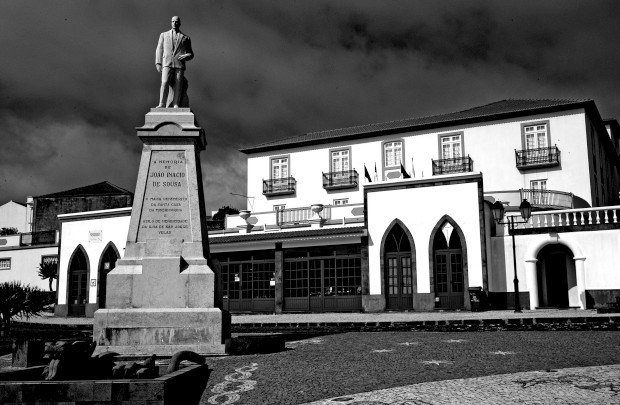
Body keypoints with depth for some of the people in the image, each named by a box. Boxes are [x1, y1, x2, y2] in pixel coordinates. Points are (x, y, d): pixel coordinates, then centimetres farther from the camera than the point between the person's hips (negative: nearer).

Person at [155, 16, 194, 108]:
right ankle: (162, 104, -19)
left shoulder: (185, 38, 17)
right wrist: (158, 63, 1)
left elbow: (191, 54, 17)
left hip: (179, 64, 1)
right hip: (167, 63, -1)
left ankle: (176, 105, -8)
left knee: (178, 85, -7)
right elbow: (159, 50, 14)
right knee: (164, 83, -17)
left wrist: (186, 56, -6)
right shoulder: (164, 35, 19)